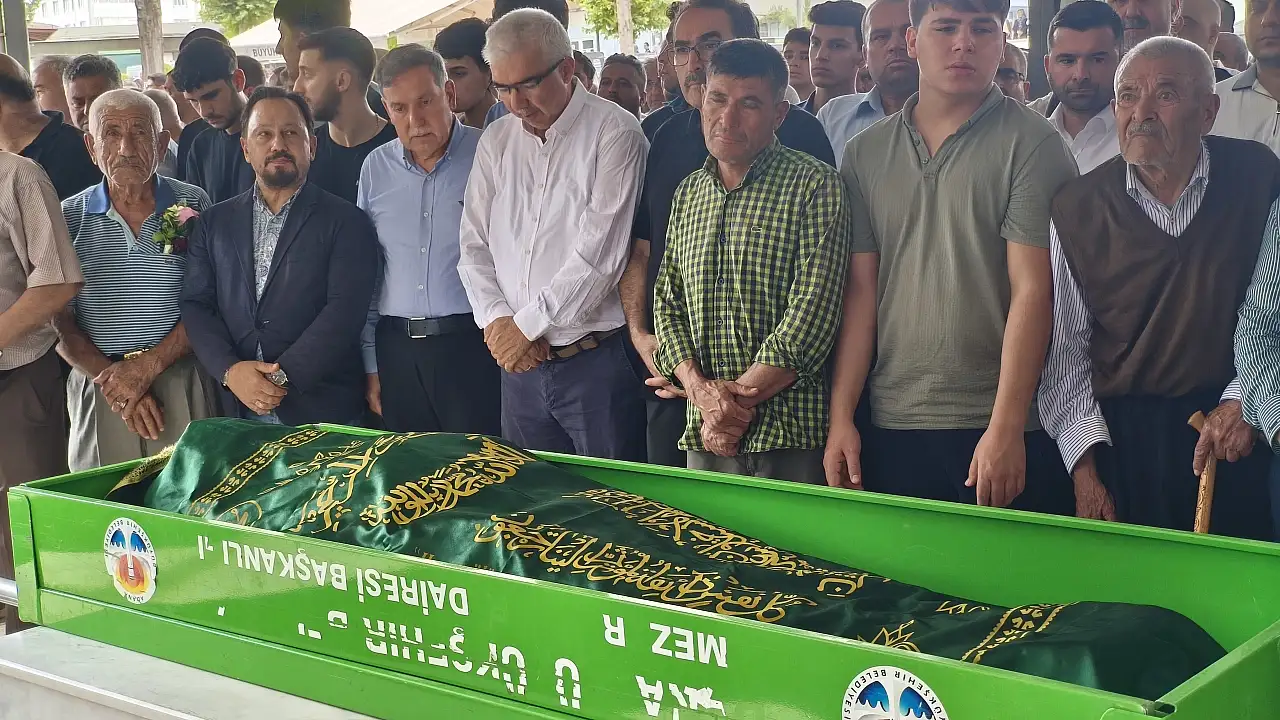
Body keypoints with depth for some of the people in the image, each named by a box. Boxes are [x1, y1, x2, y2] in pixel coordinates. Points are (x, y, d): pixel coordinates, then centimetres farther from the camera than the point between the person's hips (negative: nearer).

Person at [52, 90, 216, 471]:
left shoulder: (193, 205, 3)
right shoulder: (68, 218, 5)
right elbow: (59, 322, 3)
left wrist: (147, 367, -11)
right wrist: (112, 380, -10)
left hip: (182, 382, -1)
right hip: (99, 386, 1)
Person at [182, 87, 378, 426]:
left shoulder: (347, 222, -1)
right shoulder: (215, 223, 11)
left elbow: (345, 310, -11)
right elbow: (196, 305, 5)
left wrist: (282, 376, -18)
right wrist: (230, 370, -12)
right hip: (239, 409, 3)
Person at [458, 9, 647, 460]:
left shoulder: (614, 133, -9)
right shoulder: (496, 141, 11)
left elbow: (599, 255, -15)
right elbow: (474, 245, 11)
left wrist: (526, 324, -10)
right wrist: (497, 320, -5)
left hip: (597, 360, -5)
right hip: (519, 362, 6)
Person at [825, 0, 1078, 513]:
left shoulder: (1031, 144, -4)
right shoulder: (865, 153, 9)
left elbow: (1032, 290, -10)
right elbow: (860, 293, 8)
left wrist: (1006, 427, -16)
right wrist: (841, 418, 2)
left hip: (1005, 430, -3)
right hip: (891, 429, 4)